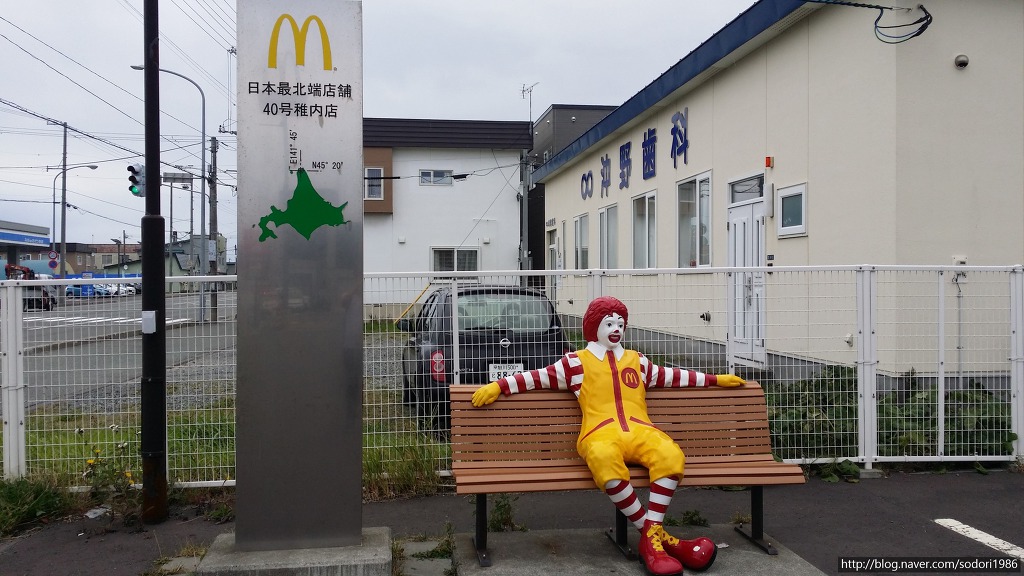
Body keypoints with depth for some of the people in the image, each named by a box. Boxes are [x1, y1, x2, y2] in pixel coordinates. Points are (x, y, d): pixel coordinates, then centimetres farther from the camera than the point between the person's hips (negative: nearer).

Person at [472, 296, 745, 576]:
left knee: (671, 455, -32)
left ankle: (651, 535, -21)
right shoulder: (577, 362, 17)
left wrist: (714, 379, 38)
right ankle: (656, 534, -24)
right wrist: (498, 386, 7)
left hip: (639, 431, 3)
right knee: (606, 462, -41)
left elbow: (671, 376, 36)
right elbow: (538, 377, 15)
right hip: (600, 434, -3)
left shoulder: (637, 360, 28)